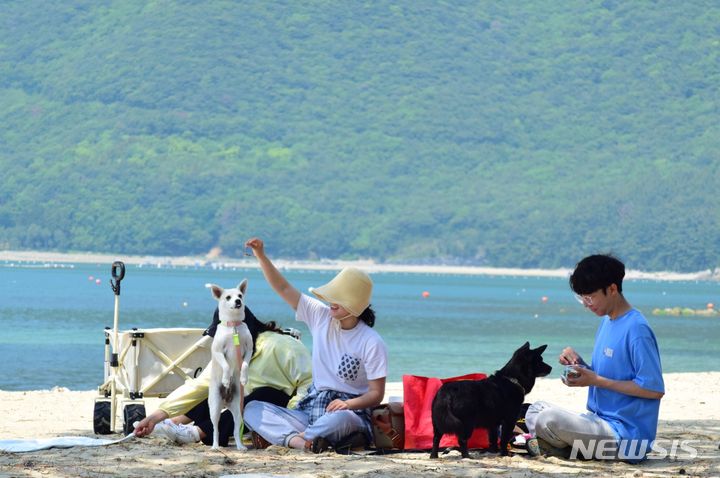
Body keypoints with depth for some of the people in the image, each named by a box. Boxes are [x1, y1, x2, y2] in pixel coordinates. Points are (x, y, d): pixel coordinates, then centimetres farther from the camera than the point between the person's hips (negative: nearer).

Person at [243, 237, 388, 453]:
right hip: (311, 409, 6)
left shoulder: (372, 343, -8)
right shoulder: (321, 317, 6)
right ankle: (303, 442, -39)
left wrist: (349, 404, -25)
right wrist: (261, 256, -5)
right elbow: (283, 289, 5)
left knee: (339, 418, -45)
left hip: (349, 413, -6)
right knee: (252, 409, -16)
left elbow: (377, 393, -7)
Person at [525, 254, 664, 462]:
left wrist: (597, 381, -18)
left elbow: (655, 389, -19)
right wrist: (578, 363, -1)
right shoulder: (606, 322, 13)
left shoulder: (636, 329, -17)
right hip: (601, 420, 10)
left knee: (548, 419, -26)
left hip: (625, 434, -10)